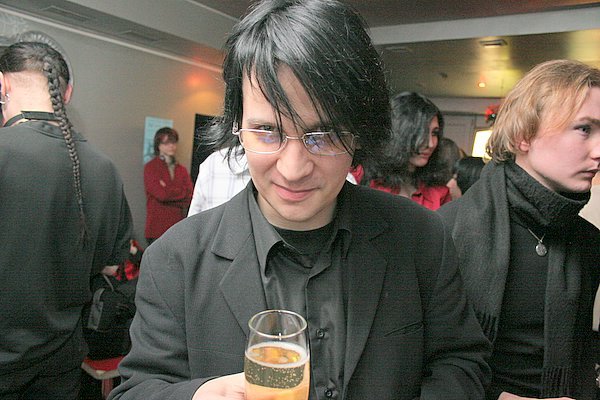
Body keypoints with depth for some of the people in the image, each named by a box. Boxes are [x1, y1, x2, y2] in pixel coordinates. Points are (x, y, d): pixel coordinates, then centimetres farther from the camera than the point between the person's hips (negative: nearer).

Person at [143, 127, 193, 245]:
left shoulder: (182, 170, 14)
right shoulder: (151, 167, 2)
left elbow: (190, 197, 3)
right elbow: (161, 194, -10)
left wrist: (169, 192, -5)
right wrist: (181, 192, 2)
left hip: (179, 227, 4)